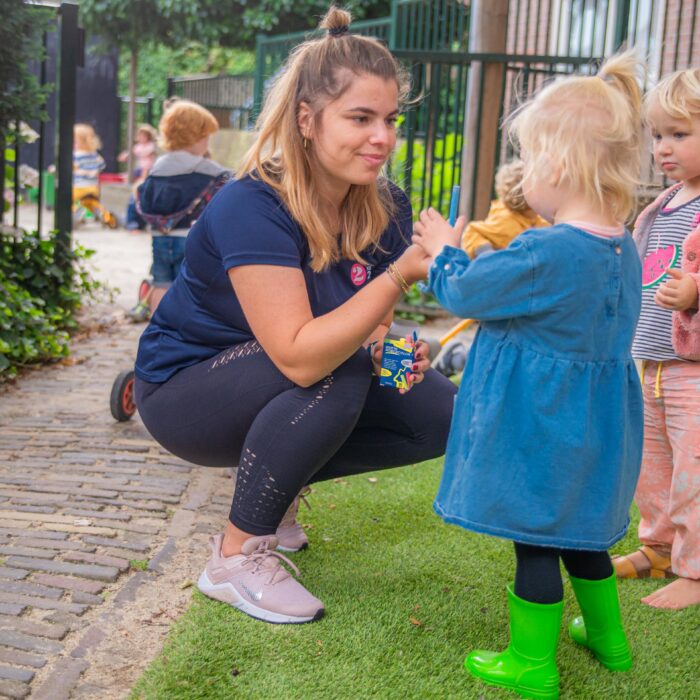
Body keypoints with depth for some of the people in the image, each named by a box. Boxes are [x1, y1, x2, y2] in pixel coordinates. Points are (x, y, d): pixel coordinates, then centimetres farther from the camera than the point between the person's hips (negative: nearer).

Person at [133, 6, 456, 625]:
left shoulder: (385, 209, -8)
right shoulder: (252, 208, -29)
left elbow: (366, 328, 4)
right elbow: (299, 356, -39)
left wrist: (390, 352, -19)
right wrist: (403, 273, -42)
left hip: (286, 390, 7)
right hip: (186, 388, -7)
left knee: (440, 415, -6)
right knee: (338, 374, -33)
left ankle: (278, 483, 12)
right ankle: (236, 557, -15)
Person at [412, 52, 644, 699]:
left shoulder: (545, 253, -25)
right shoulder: (622, 249, 1)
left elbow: (467, 292, -12)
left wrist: (445, 253, 7)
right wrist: (473, 260, 19)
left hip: (538, 425, -8)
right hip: (592, 423, 8)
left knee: (534, 540, 5)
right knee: (579, 529, 24)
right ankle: (606, 637, 40)